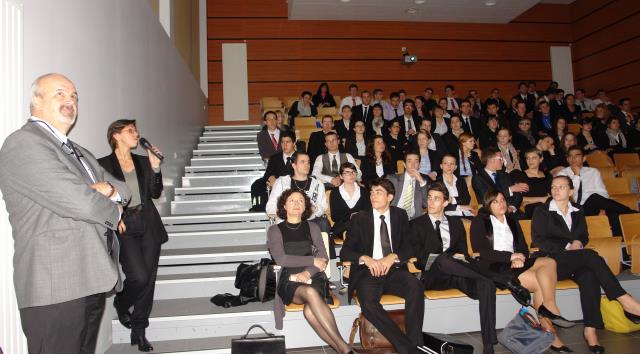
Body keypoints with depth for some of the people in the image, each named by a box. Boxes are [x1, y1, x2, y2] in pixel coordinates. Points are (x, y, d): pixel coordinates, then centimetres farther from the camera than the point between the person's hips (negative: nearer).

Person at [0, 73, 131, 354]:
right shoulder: (23, 143, -9)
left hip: (92, 282, 8)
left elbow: (123, 190, 19)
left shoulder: (79, 152, 21)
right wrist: (114, 211, -1)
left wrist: (111, 190, -5)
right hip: (56, 290, -8)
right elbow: (79, 201, -21)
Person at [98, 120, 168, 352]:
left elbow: (155, 193, 8)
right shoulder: (103, 164, 0)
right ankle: (121, 304, 23)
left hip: (149, 226, 4)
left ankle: (139, 330, 18)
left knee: (148, 279, 4)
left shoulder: (143, 161, 12)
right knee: (139, 277, -12)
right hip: (124, 228, -4)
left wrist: (155, 166, -3)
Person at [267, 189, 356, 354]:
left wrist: (307, 273, -13)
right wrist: (312, 260, -5)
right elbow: (281, 259, -3)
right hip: (289, 281, -1)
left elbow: (323, 259, 7)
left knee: (310, 310, -34)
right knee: (310, 293, -36)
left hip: (314, 279, 1)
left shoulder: (312, 228, 17)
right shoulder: (275, 230, 12)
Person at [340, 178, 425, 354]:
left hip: (394, 270, 1)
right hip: (369, 273, -1)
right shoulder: (360, 218, 9)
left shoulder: (400, 215, 15)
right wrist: (365, 258, -15)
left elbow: (409, 247, 10)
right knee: (368, 303, -32)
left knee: (416, 286, -31)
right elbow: (345, 252, 5)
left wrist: (393, 256, -12)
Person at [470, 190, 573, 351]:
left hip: (515, 264, 5)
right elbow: (479, 249, -6)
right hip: (493, 267, -5)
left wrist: (519, 259, -9)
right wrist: (510, 256, -14)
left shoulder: (512, 221, 24)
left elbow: (523, 247, 16)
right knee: (541, 282, -24)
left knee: (548, 262, -23)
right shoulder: (479, 221, 7)